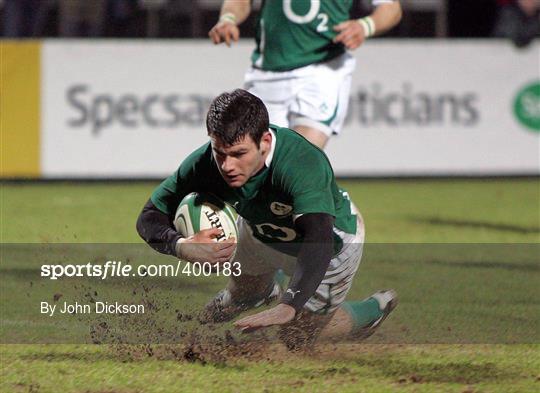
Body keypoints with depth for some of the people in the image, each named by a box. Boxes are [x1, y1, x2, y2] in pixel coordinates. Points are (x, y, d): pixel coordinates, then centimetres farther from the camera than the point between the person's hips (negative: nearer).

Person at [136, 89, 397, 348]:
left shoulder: (303, 165, -48)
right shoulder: (204, 164, -34)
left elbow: (319, 243, -58)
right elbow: (149, 219, -26)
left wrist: (289, 308, -73)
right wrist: (182, 246, -50)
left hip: (333, 238, -4)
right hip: (260, 233, 4)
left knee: (297, 338, 6)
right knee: (239, 297, 25)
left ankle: (373, 310, 33)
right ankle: (268, 291, 62)